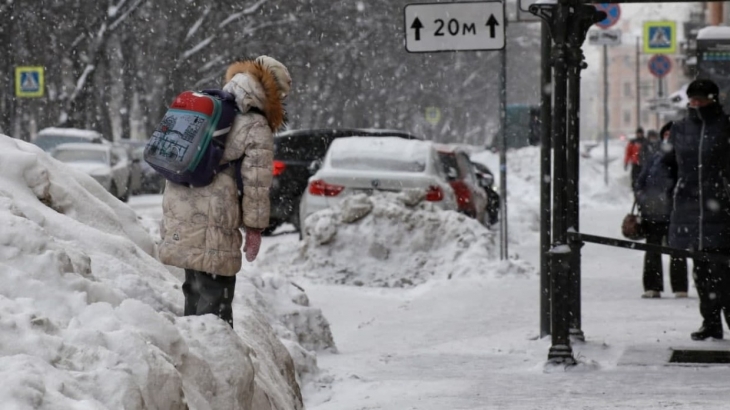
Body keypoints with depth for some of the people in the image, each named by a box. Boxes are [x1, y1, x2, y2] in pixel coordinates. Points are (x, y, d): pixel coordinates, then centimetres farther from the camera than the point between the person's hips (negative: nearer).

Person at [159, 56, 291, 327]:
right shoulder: (256, 127, -8)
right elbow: (256, 182, -11)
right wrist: (255, 226, -1)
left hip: (179, 207, 8)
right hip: (211, 222, -8)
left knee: (195, 289, 20)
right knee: (216, 295, -3)